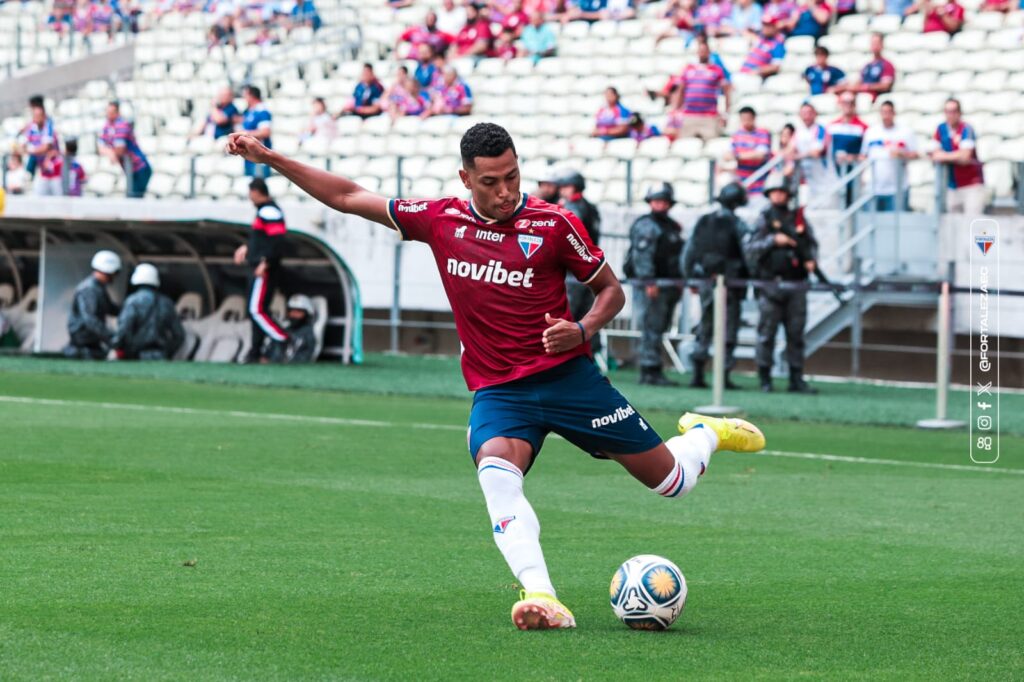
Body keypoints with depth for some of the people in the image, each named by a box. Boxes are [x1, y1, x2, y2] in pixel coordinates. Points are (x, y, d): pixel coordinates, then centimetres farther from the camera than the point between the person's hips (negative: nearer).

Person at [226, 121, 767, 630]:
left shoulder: (553, 224, -7)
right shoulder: (441, 220, 0)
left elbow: (610, 288, 5)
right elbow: (349, 198, 7)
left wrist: (583, 330, -16)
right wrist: (270, 159, 3)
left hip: (568, 377, -1)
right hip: (497, 392, 1)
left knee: (670, 479, 3)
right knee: (496, 470, -34)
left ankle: (705, 433, 40)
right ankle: (541, 600, -44)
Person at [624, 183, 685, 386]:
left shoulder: (673, 227, 21)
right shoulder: (645, 226, -6)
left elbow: (679, 256, 28)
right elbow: (642, 255, -16)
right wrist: (648, 281, -23)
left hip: (668, 285, 9)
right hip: (650, 286, -9)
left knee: (659, 329, 9)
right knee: (651, 328, -10)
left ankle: (650, 371, 12)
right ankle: (650, 371, -11)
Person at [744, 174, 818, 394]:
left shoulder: (799, 219, 12)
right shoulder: (764, 219, 2)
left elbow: (811, 243, 19)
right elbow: (749, 247, -6)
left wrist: (811, 259, -1)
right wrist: (773, 240, -18)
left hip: (796, 283, 3)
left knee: (796, 333, 4)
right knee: (767, 332, -1)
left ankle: (796, 378, 8)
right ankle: (765, 379, 5)